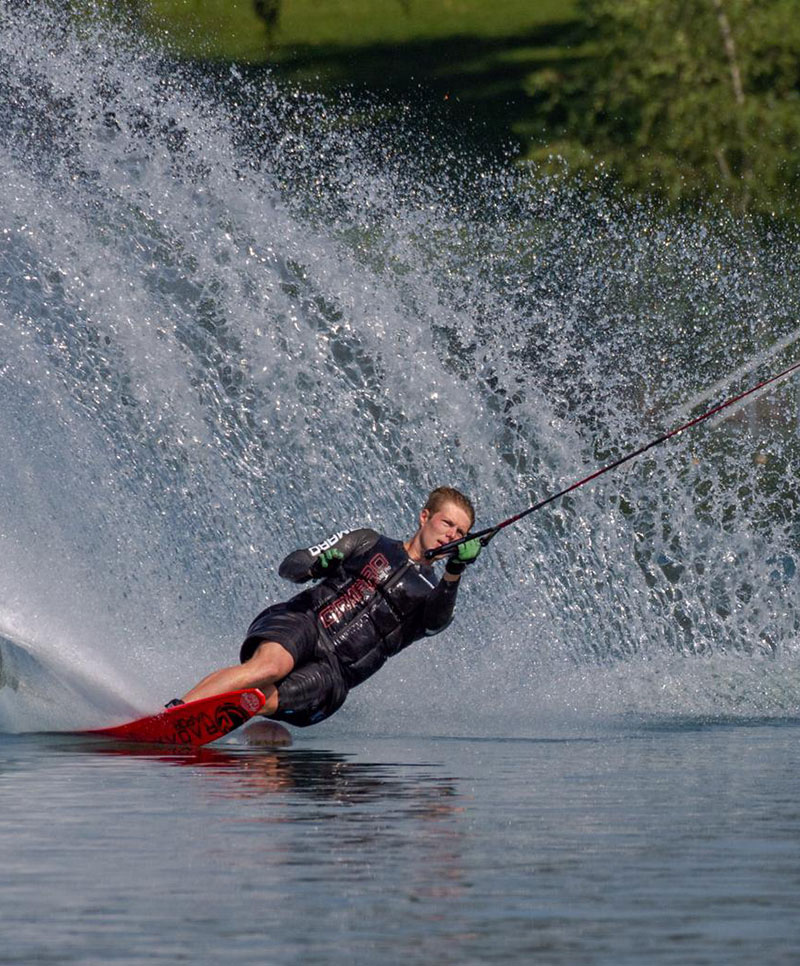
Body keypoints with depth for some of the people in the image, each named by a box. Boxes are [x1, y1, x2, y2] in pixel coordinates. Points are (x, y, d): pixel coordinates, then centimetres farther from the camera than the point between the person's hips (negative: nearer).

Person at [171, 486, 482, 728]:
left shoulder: (431, 595, 17)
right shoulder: (368, 543, 18)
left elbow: (438, 620, -9)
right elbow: (289, 567, 11)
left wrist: (454, 573, -28)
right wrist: (312, 566, -13)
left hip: (334, 671, 0)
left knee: (267, 700, -30)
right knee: (271, 666, -35)